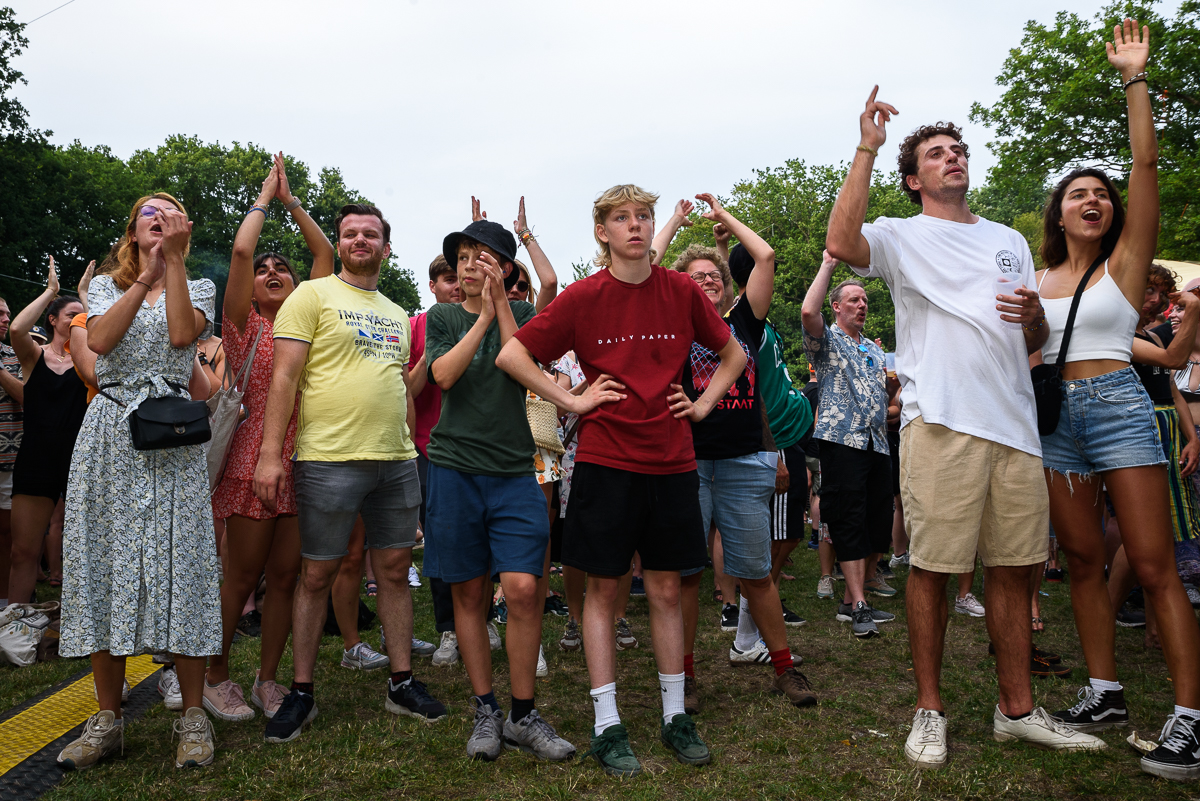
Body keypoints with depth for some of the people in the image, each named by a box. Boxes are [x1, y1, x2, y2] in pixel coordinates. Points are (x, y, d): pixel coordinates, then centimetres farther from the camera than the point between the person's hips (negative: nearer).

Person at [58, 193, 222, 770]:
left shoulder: (199, 287, 13)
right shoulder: (106, 285, 17)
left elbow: (181, 334, -10)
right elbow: (99, 340, -4)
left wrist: (174, 257, -9)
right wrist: (147, 276, -6)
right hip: (108, 434, 2)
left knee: (178, 563, -7)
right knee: (103, 560, 1)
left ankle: (193, 715, 3)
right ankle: (107, 719, 13)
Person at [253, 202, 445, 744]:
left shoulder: (398, 314, 18)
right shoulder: (312, 296, 1)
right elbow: (285, 376, -7)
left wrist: (411, 450, 16)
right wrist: (270, 454, -15)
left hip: (396, 461, 5)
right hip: (329, 460, -5)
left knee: (395, 571, 9)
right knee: (316, 576, 3)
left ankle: (402, 683, 21)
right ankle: (301, 692, 17)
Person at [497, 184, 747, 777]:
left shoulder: (682, 291, 3)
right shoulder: (583, 296, -4)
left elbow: (733, 355, 17)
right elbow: (511, 356, -3)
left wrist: (703, 405, 6)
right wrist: (571, 400, -8)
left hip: (671, 461, 2)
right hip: (605, 459, -2)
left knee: (666, 588, 10)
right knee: (603, 589, 4)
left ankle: (675, 716, 23)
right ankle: (606, 725, 15)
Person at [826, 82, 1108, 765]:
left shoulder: (1009, 240, 24)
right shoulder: (901, 236, 7)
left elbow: (1038, 342, 24)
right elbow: (842, 243, -17)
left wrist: (1035, 318, -1)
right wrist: (867, 149, -13)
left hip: (1014, 423, 5)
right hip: (940, 421, -5)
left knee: (1015, 567, 9)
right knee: (933, 567, -1)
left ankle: (1017, 709, 22)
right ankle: (930, 711, 12)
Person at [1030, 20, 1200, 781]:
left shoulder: (1125, 261, 3)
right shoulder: (1036, 280, 13)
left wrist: (1135, 78, -6)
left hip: (1118, 407, -4)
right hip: (1055, 416, 5)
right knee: (1084, 560, 8)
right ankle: (1105, 693, 18)